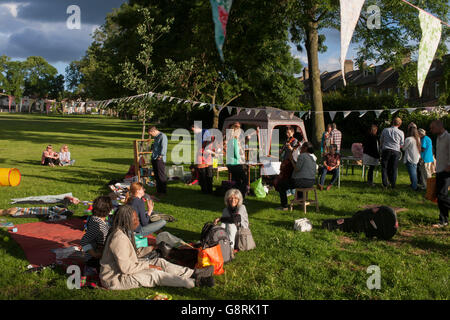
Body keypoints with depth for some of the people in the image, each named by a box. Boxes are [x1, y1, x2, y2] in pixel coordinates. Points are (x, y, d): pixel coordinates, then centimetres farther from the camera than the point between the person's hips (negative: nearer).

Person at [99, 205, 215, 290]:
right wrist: (148, 265, -18)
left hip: (127, 267, 9)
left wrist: (151, 248, 6)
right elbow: (126, 268, -29)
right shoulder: (119, 238, -29)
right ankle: (195, 282, -17)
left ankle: (193, 273, -4)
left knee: (159, 262, -1)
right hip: (116, 278, -9)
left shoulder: (126, 231, 4)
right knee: (155, 274, -18)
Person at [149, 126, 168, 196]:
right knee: (156, 176, 11)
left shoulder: (163, 136, -9)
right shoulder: (155, 137, 19)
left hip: (160, 159, -9)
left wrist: (160, 156, -22)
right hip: (154, 159, 9)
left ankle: (163, 191, 2)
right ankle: (158, 190, 19)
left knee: (161, 176, -5)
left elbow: (164, 147, -17)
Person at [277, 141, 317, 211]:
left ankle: (284, 206, 4)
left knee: (280, 186, 4)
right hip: (311, 182, 9)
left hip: (302, 181, -9)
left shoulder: (302, 156, -15)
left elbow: (297, 169, -18)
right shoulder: (313, 157, 12)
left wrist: (292, 161, -5)